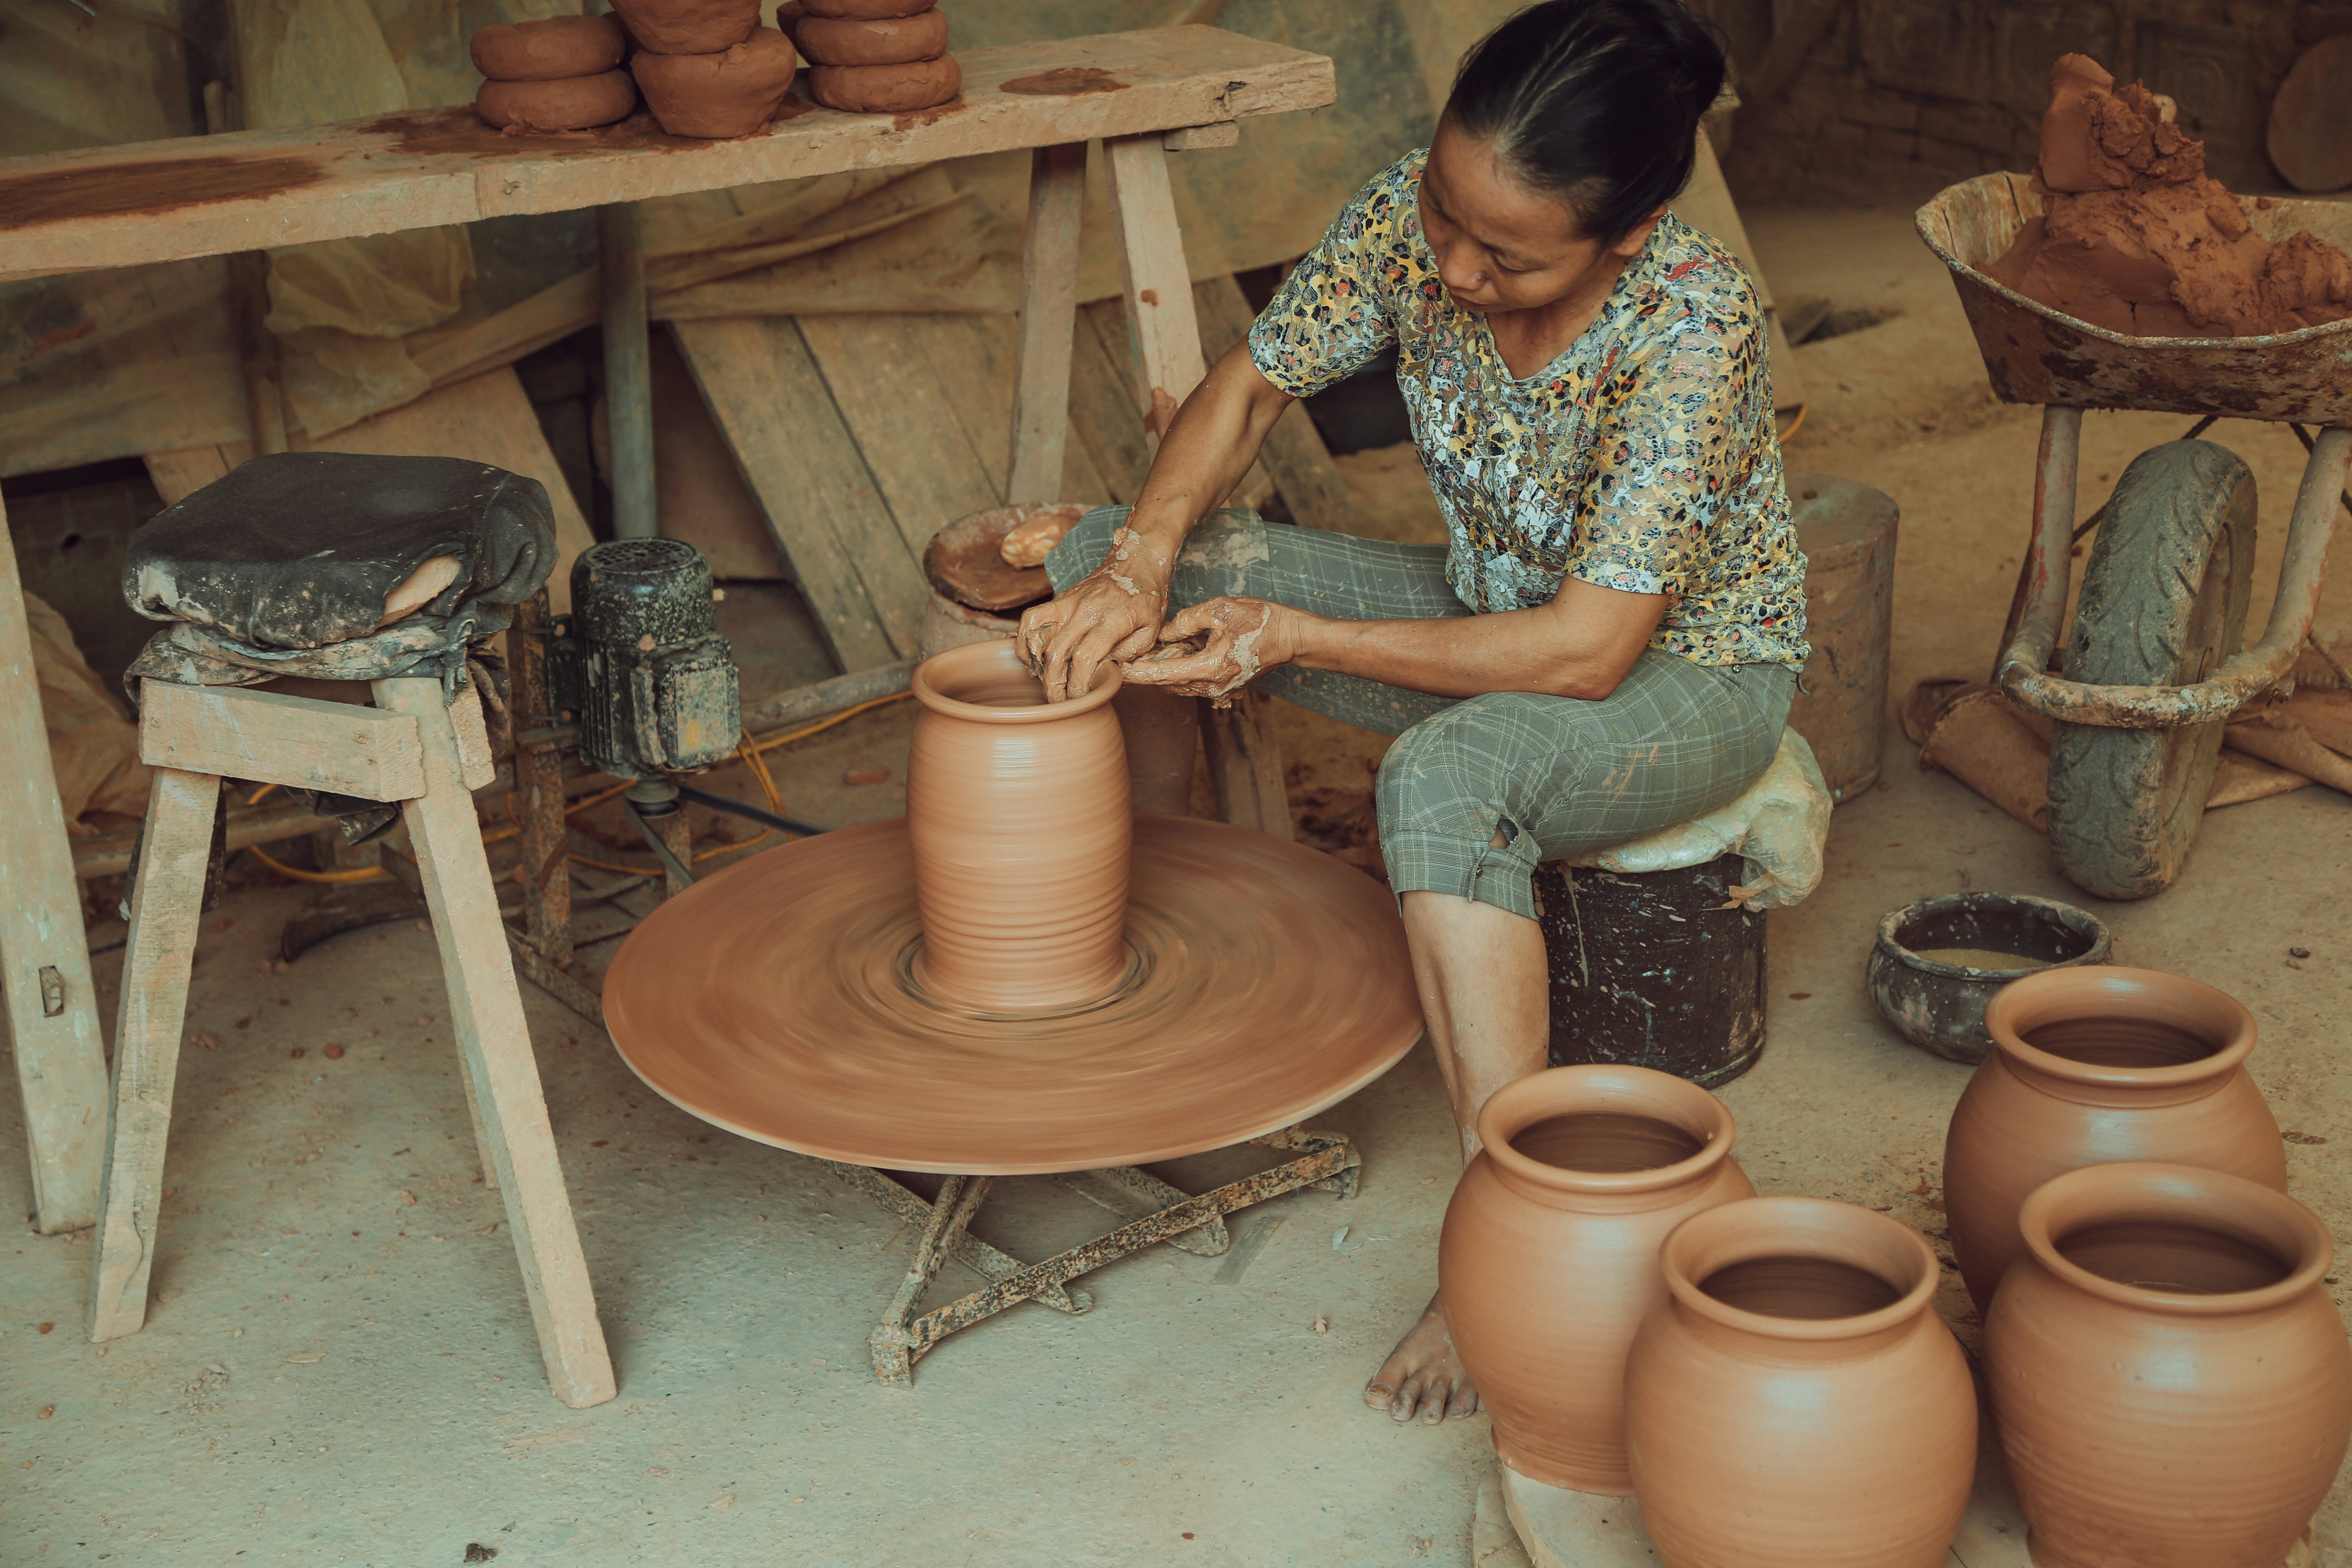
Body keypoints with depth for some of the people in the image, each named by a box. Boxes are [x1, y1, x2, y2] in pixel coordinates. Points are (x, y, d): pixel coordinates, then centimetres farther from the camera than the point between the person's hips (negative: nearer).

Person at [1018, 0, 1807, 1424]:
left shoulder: (1693, 321, -34)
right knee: (1111, 555, -7)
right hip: (1491, 610, 7)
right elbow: (1250, 386, -5)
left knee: (1447, 775, -40)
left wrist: (1297, 636, -32)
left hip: (1690, 671, -6)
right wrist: (1144, 559, -24)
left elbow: (1586, 654, -33)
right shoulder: (1420, 213, -18)